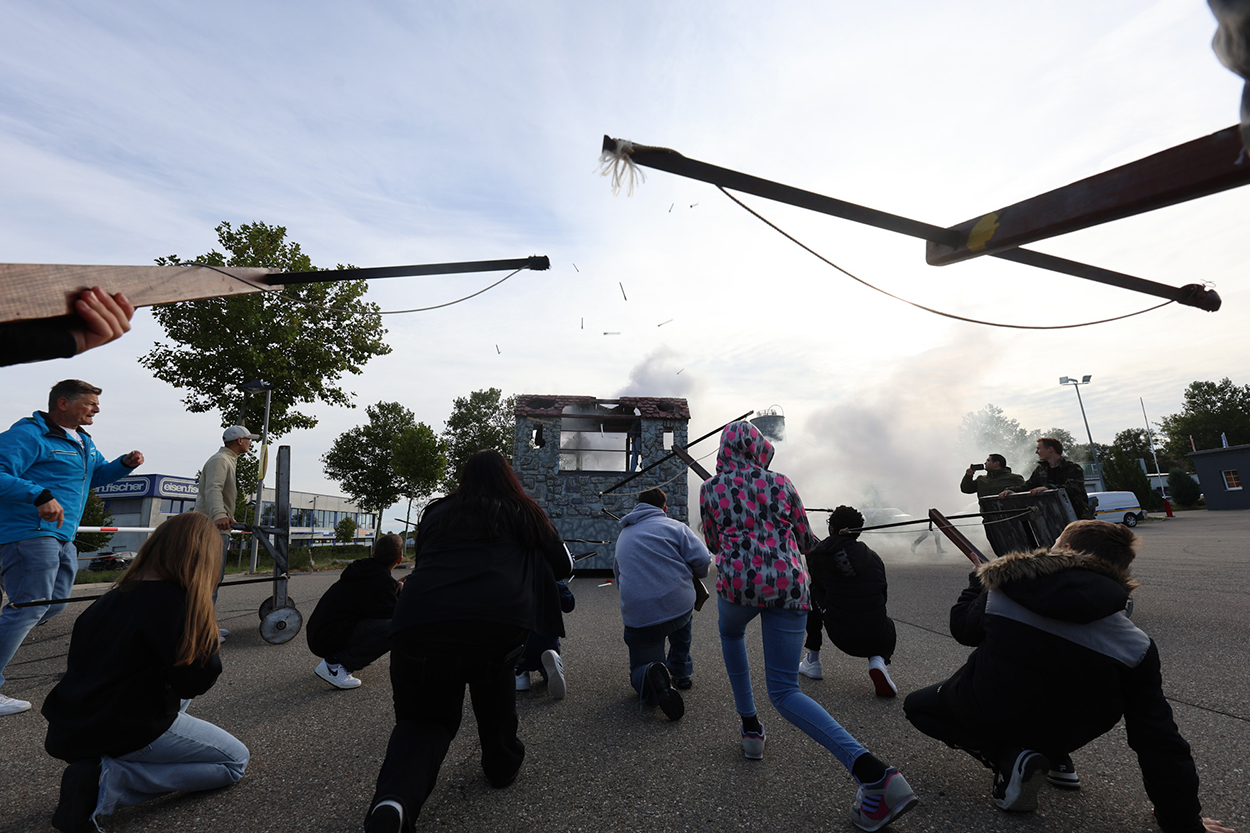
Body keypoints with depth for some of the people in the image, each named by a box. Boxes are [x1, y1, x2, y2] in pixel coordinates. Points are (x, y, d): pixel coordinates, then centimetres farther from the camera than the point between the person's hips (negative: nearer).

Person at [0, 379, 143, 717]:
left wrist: (125, 463, 10)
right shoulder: (28, 434, -11)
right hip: (29, 533, -9)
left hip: (62, 537, 9)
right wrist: (40, 495, -34)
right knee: (28, 609, -8)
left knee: (54, 603, 13)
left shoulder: (83, 442, 18)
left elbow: (97, 474, 30)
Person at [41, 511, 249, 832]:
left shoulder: (119, 593, 1)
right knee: (235, 761, 4)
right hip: (124, 731, -9)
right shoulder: (175, 602, -23)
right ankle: (106, 782, -9)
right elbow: (193, 681, -17)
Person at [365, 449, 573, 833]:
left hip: (417, 625, 2)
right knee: (494, 671, 33)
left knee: (422, 719, 25)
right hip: (501, 624, -1)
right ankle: (502, 764, 39)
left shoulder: (436, 513, 22)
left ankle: (393, 799, -2)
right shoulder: (524, 513, 17)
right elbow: (564, 566, 27)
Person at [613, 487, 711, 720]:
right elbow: (702, 559, -9)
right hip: (679, 607, -1)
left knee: (639, 670, 17)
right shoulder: (675, 526, 3)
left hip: (638, 618, 1)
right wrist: (693, 577, 14)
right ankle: (681, 671, 36)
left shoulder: (622, 537, 19)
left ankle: (651, 676, -17)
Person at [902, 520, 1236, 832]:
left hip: (987, 712, -4)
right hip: (1064, 735, 4)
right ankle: (1057, 760, 21)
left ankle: (1006, 758, -2)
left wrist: (979, 579, 19)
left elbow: (963, 630, 1)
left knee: (916, 705, 21)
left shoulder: (1003, 588, -18)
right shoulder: (1135, 645, -13)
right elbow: (1158, 740, -8)